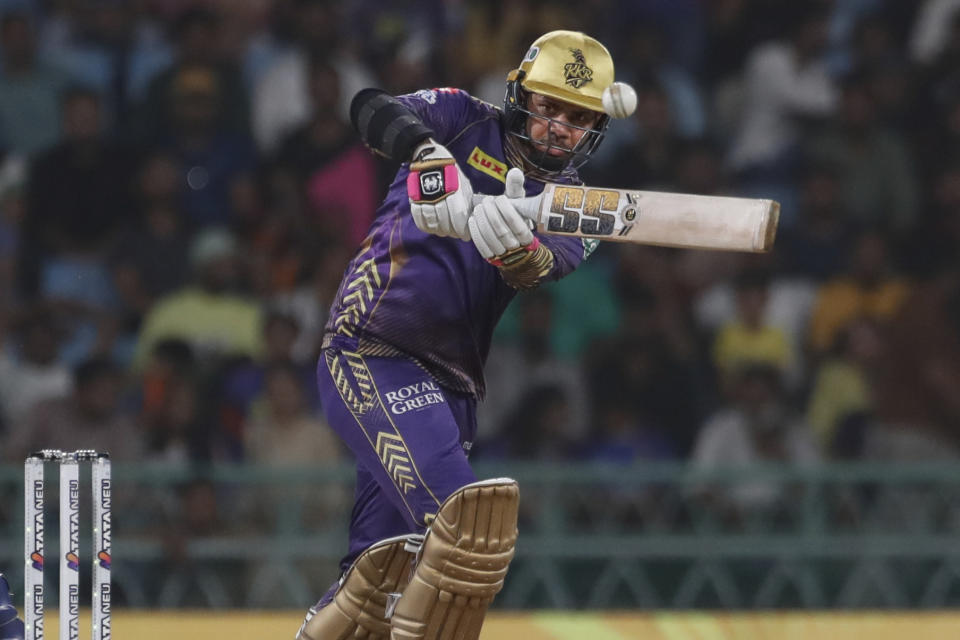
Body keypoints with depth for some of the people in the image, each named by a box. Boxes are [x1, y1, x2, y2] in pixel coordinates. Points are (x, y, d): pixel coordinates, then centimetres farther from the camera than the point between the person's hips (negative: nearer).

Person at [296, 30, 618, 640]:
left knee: (386, 572, 7)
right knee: (472, 522, -23)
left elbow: (554, 271, -11)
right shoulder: (466, 123, 2)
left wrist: (519, 251, -35)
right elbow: (374, 109, -16)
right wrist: (428, 152, -37)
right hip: (372, 354, -6)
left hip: (449, 384, 6)